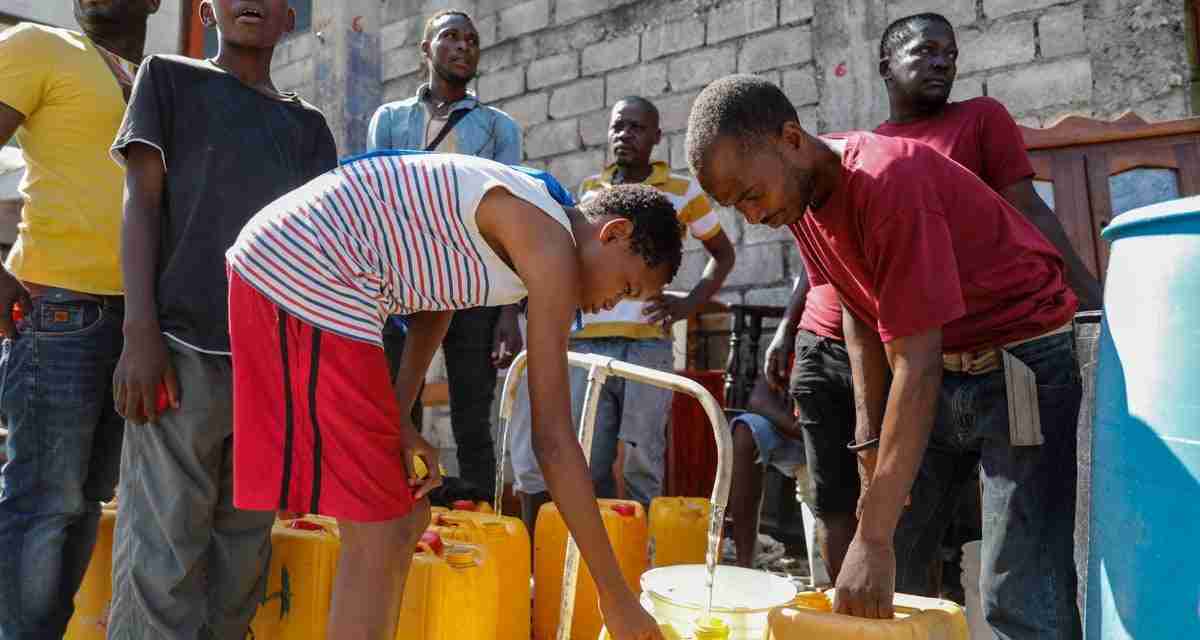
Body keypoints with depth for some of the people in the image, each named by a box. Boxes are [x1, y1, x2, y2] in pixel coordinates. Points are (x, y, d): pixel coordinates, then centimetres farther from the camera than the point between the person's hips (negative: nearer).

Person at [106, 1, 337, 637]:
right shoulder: (170, 77, 13)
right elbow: (141, 200, 3)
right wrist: (140, 332, -9)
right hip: (184, 344, -3)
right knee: (164, 554, -7)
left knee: (243, 550, 5)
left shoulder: (307, 125, 21)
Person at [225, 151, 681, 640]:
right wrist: (616, 596, -9)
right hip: (306, 282, -10)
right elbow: (553, 439, -16)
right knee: (381, 537, -6)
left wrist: (397, 419, 5)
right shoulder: (551, 245, -12)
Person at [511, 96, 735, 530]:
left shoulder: (682, 191, 6)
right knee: (585, 464, 4)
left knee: (641, 461, 1)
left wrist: (689, 304, 1)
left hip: (647, 343, -3)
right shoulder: (588, 189, 15)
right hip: (585, 343, 3)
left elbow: (723, 254, 15)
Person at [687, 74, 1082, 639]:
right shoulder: (798, 189, -4)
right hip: (936, 365, 7)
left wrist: (875, 538, -30)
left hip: (1019, 362, -7)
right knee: (881, 572, 5)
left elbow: (917, 364, -30)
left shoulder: (889, 181, -29)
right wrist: (872, 446, 0)